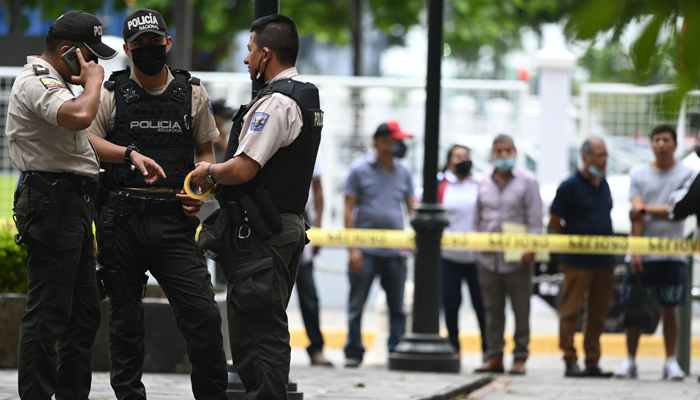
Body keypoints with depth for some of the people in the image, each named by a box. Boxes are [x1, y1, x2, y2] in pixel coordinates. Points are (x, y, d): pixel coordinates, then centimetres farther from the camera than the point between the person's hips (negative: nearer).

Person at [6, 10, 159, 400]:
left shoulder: (55, 82, 21)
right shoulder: (36, 83, -14)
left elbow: (80, 140, 32)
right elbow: (80, 116, -33)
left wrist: (131, 155, 21)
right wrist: (94, 80, -15)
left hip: (73, 207, 11)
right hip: (51, 205, -11)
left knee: (84, 312, 13)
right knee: (48, 313, -10)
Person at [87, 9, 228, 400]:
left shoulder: (192, 93, 13)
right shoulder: (111, 94, 7)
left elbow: (206, 151, 19)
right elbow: (87, 143, -2)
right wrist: (128, 153, -19)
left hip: (174, 219, 1)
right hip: (122, 219, -1)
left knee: (203, 315, -8)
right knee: (125, 316, 5)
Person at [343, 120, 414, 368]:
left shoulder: (403, 172, 10)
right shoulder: (360, 170, 1)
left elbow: (411, 208, 14)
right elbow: (349, 210, 0)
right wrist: (353, 248, -8)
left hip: (395, 251, 3)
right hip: (365, 251, -3)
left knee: (397, 307, 4)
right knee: (356, 305, 1)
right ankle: (353, 353, 8)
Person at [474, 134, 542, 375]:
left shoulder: (527, 181, 1)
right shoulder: (484, 183, 13)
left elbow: (535, 218, -3)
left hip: (516, 258, -4)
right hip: (488, 258, 4)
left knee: (521, 309, 1)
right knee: (493, 310, 7)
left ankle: (520, 357, 6)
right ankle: (494, 356, 11)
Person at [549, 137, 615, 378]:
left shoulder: (603, 185, 13)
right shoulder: (570, 186, -7)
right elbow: (554, 221, -5)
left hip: (604, 260, 7)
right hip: (578, 262, -6)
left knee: (598, 313, 8)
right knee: (570, 311, -4)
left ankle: (592, 362, 14)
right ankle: (570, 362, -2)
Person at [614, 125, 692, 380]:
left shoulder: (685, 174, 5)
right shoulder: (638, 174, 8)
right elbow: (636, 215, 0)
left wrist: (645, 208, -7)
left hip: (672, 254, -1)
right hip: (642, 253, 1)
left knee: (669, 309, 2)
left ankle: (671, 362, 7)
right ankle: (630, 361, 7)